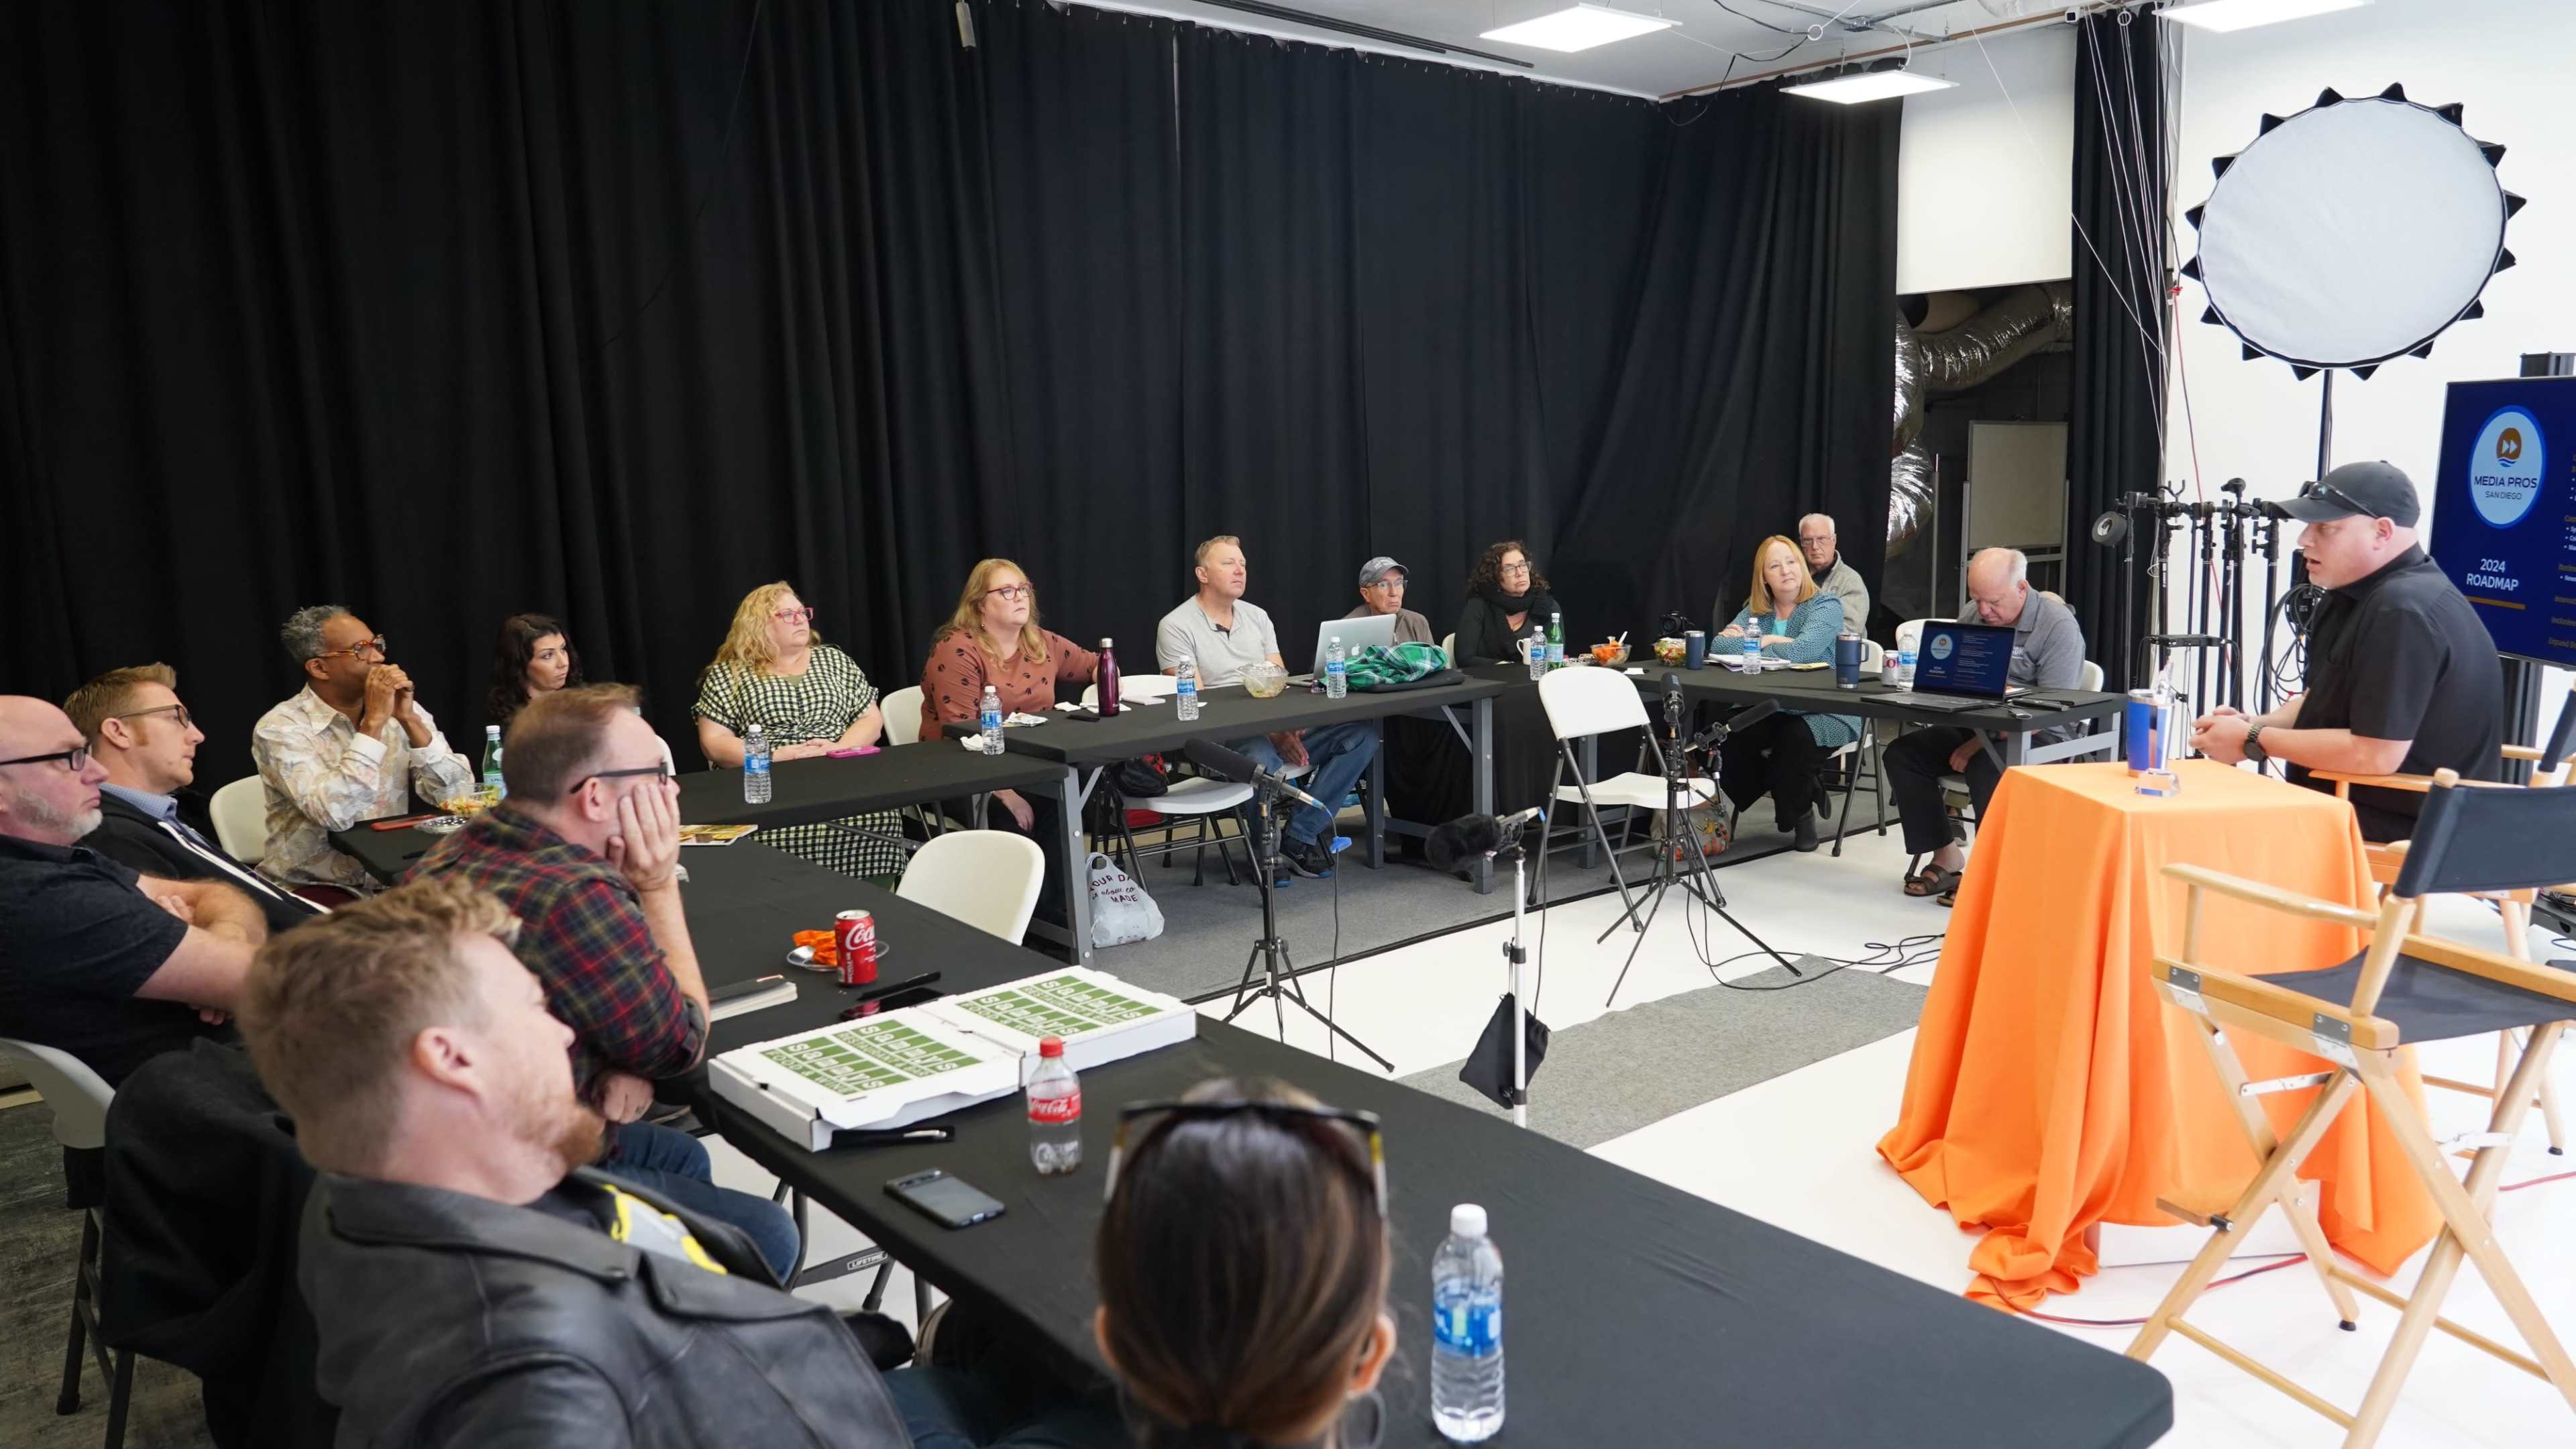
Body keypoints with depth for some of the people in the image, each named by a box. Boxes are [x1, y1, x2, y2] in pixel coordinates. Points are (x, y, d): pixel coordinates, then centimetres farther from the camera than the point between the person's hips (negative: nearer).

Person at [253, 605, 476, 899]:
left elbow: (458, 795, -7)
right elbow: (336, 815, -26)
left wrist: (410, 720, -16)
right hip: (315, 889, -4)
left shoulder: (402, 710, 3)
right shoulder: (280, 728, -10)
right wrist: (374, 721, -22)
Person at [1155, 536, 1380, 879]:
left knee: (1363, 733, -13)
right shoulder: (1176, 627, -3)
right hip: (1220, 739, -6)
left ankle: (1299, 835, -12)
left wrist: (1287, 725, -13)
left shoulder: (1257, 616, 17)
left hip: (1281, 730, 7)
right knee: (1262, 757, -41)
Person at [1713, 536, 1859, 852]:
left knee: (1795, 738, -35)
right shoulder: (1755, 610, 9)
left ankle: (1800, 810, -2)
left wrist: (1747, 643, -13)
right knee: (1729, 735, -24)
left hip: (1824, 714, -4)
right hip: (1771, 710, 4)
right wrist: (1773, 642, -20)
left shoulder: (1826, 606, -6)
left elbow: (1804, 650, -25)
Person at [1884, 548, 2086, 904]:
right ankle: (1947, 858, -8)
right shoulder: (1972, 614, 5)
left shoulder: (2058, 627, -16)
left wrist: (1977, 744, -26)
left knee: (1986, 766, -36)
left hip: (2035, 739, -7)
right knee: (1903, 753, -11)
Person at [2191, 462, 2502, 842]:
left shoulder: (2404, 612, -23)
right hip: (2354, 806, 9)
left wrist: (2255, 741, -16)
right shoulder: (2362, 594, 10)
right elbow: (2327, 701, 19)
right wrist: (2253, 724, 0)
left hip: (2399, 835, -9)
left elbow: (2375, 754, -26)